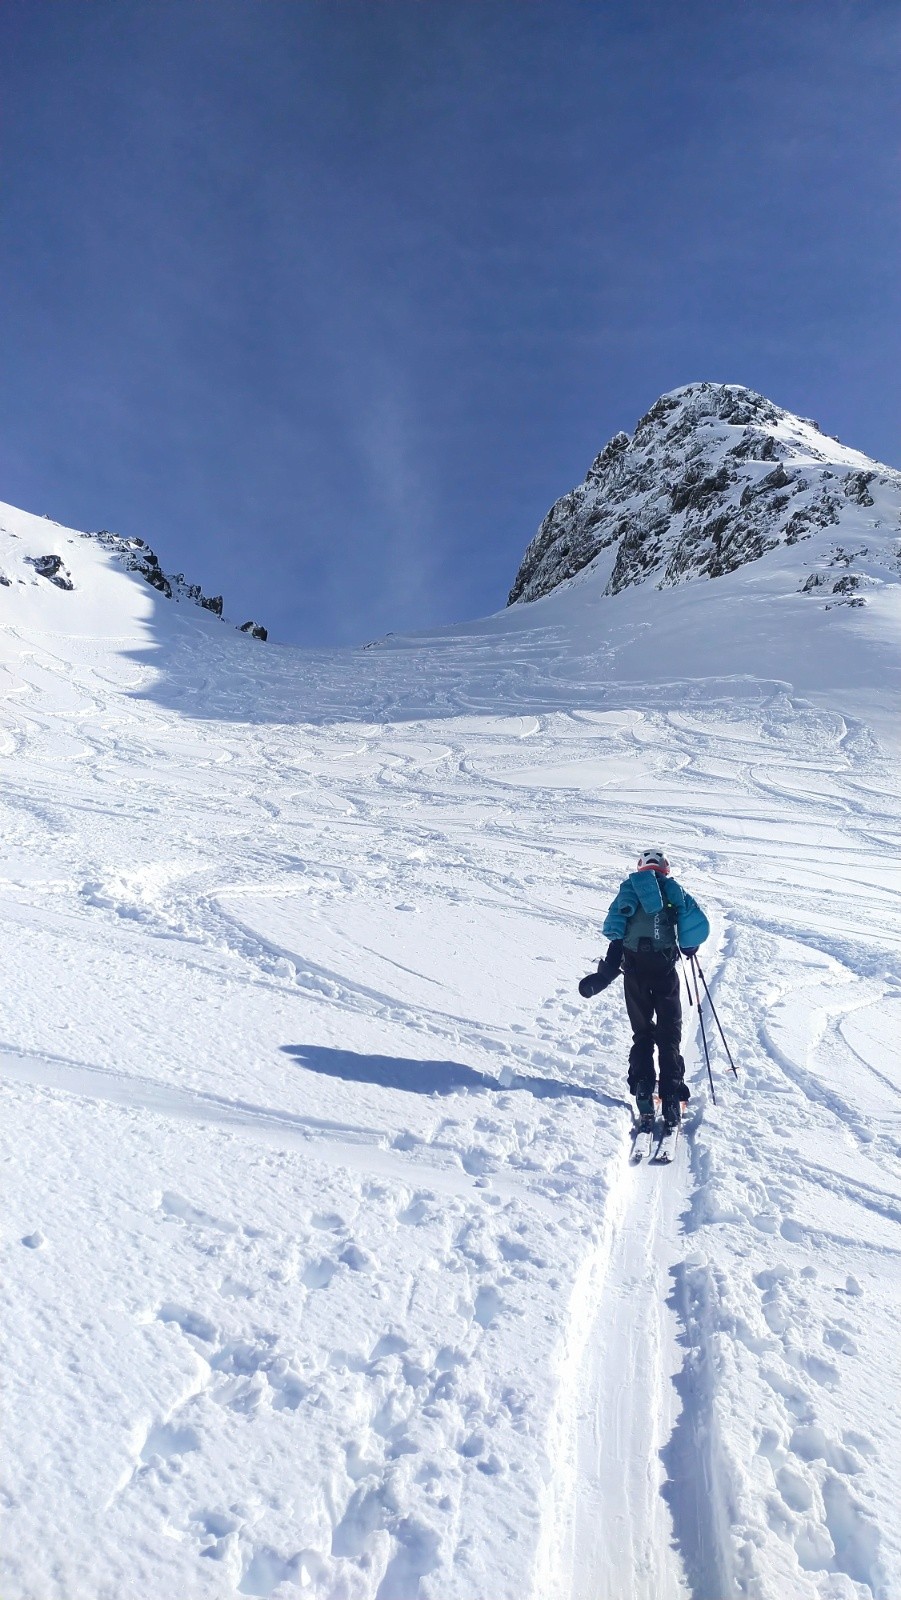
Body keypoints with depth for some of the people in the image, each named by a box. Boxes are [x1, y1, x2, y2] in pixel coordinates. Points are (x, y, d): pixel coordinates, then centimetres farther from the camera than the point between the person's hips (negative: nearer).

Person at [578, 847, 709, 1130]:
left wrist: (608, 970, 1)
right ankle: (672, 1101, 1)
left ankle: (644, 1100, 1)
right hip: (666, 966, 0)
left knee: (642, 1034, 10)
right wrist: (688, 947, 22)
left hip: (635, 967, 0)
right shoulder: (675, 890, 12)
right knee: (669, 1035, 9)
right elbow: (700, 926, 2)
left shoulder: (630, 886, 11)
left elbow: (616, 931, 0)